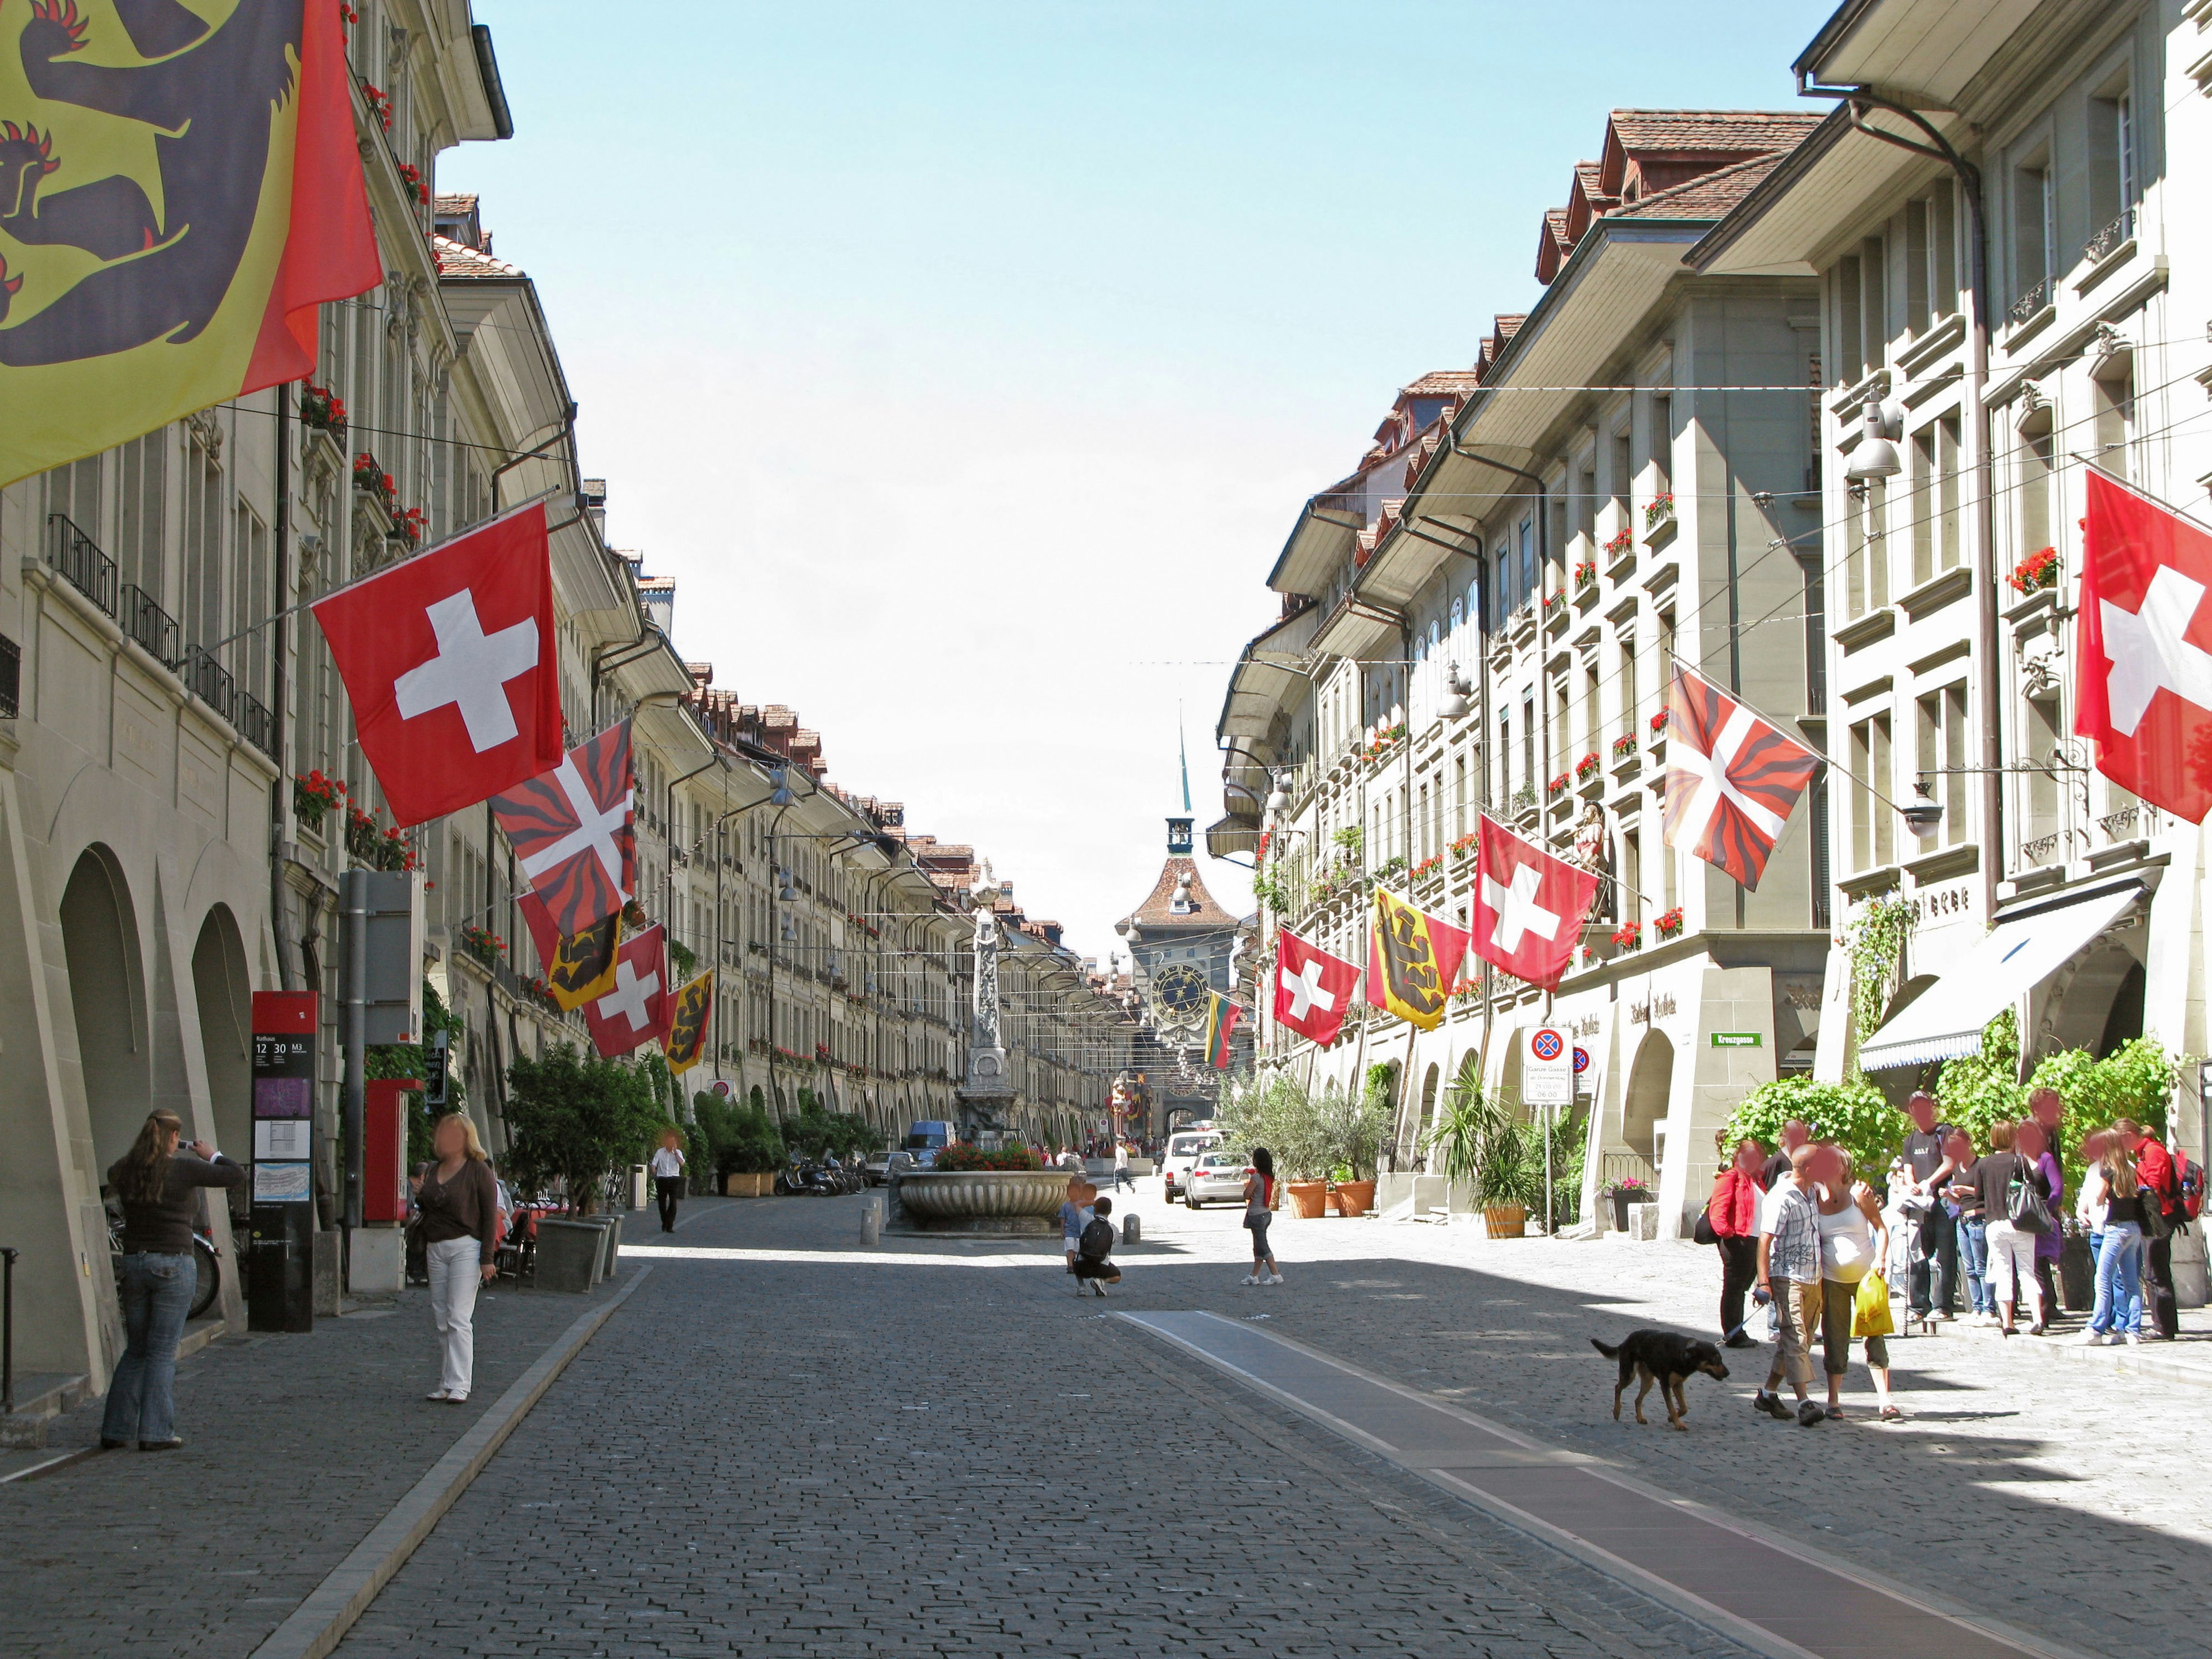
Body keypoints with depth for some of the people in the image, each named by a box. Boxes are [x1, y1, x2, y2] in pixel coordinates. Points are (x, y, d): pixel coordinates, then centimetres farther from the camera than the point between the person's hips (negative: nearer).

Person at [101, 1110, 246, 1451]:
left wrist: (146, 1154, 25)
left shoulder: (126, 1170, 2)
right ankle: (155, 1433, -1)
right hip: (173, 1265, -5)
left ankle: (117, 1430, 12)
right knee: (162, 1353, 0)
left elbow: (112, 1175, 28)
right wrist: (212, 1156, 10)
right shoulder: (183, 1169, -11)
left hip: (133, 1263, 5)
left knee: (135, 1351, 14)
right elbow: (238, 1176, -7)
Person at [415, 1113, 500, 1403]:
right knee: (441, 1320, 7)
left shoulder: (478, 1170, -6)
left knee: (459, 1319, -11)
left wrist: (487, 1258, -14)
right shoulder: (432, 1170, 14)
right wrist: (419, 1196, 1)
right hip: (436, 1248, 7)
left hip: (465, 1247, -7)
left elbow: (490, 1214, -8)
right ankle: (446, 1383, 12)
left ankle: (459, 1385, -11)